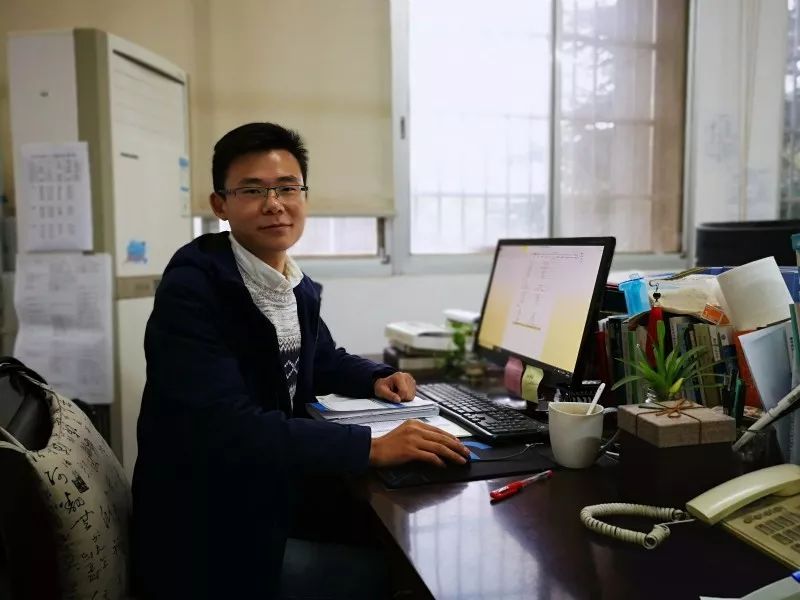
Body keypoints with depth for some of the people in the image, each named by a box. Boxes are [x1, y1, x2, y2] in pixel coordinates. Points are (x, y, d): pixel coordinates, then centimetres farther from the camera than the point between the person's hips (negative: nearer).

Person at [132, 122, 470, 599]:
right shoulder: (194, 286, -20)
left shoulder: (299, 288, 3)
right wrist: (373, 447, -32)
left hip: (274, 499, 7)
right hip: (209, 534, -7)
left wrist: (379, 378, 1)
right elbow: (227, 427, -30)